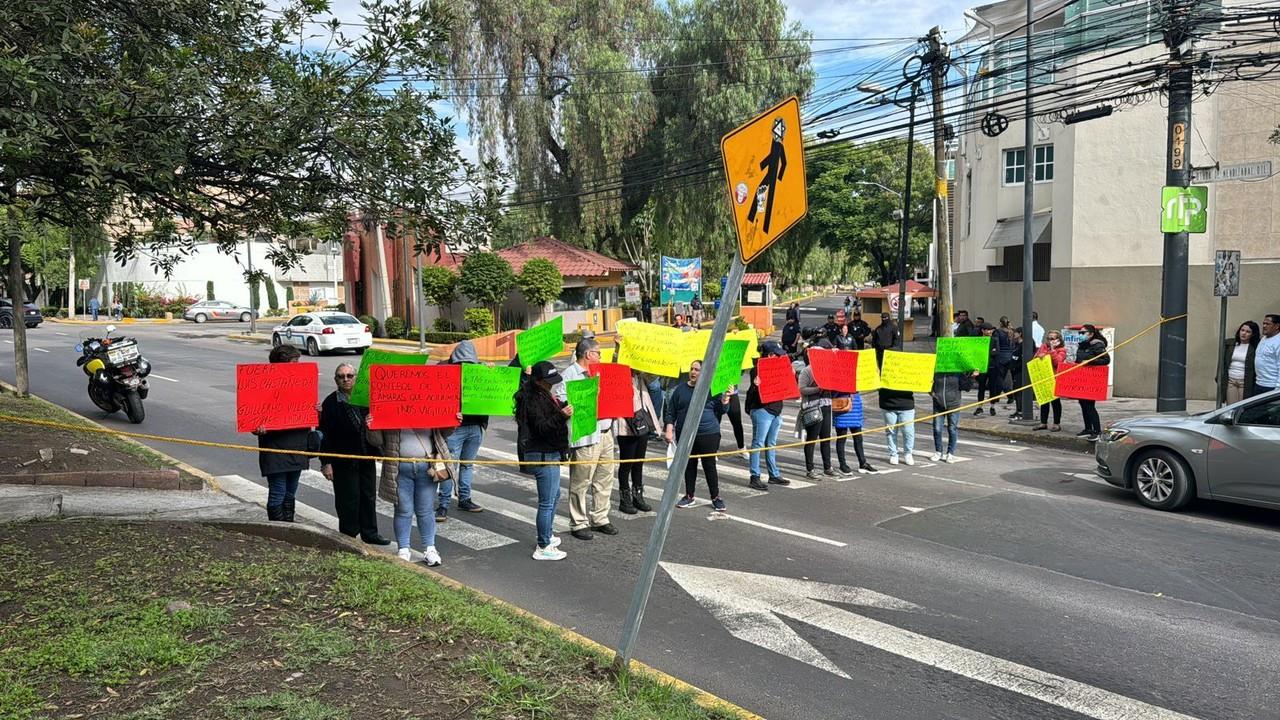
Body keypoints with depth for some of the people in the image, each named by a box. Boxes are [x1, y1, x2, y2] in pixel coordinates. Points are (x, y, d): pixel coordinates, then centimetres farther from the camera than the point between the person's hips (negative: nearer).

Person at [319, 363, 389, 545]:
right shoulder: (331, 402, -8)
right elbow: (325, 434, -10)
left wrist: (372, 423, -7)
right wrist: (326, 463, -13)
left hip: (366, 458, 5)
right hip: (343, 461, -5)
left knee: (369, 496, 13)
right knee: (348, 499, 1)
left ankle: (370, 533, 26)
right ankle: (348, 535, 15)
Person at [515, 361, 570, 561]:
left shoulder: (544, 395, 12)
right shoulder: (533, 400, -18)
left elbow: (552, 416, 28)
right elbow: (541, 427, -25)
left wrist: (564, 407, 11)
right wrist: (561, 415, -36)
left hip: (550, 453, 11)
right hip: (543, 455, -11)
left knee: (554, 496, 23)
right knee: (547, 501, -6)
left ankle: (547, 536, 37)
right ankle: (543, 548, 0)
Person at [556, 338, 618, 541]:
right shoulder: (569, 374, -7)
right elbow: (560, 401, -17)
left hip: (605, 433, 9)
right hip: (585, 436, -8)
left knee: (605, 479, 12)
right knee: (581, 482, -2)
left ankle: (600, 519, 23)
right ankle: (578, 524, 7)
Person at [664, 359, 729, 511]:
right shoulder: (680, 389, 5)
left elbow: (721, 410, 5)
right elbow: (670, 412, 8)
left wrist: (724, 400, -15)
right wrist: (669, 429, 0)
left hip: (709, 434, -2)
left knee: (709, 465, 2)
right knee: (689, 465, 12)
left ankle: (716, 498, 13)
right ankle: (689, 496, 25)